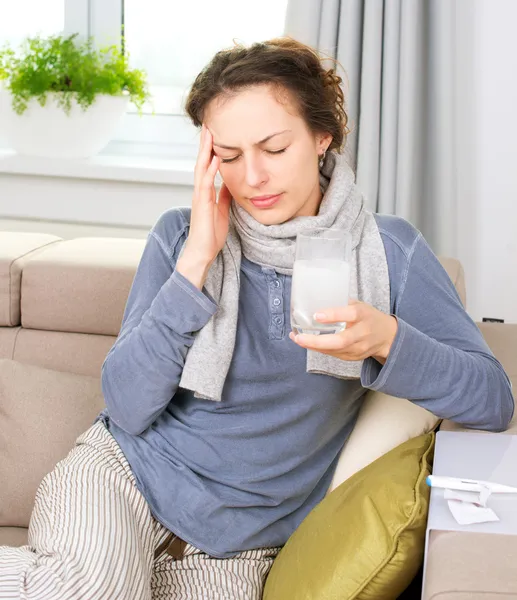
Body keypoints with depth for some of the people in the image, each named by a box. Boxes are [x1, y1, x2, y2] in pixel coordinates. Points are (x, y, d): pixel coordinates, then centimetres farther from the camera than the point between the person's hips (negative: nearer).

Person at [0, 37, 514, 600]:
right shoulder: (181, 236, -3)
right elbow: (127, 409, -10)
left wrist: (386, 338, -26)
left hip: (235, 544, 1)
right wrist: (196, 263, -18)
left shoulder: (387, 250, -3)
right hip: (124, 470, -1)